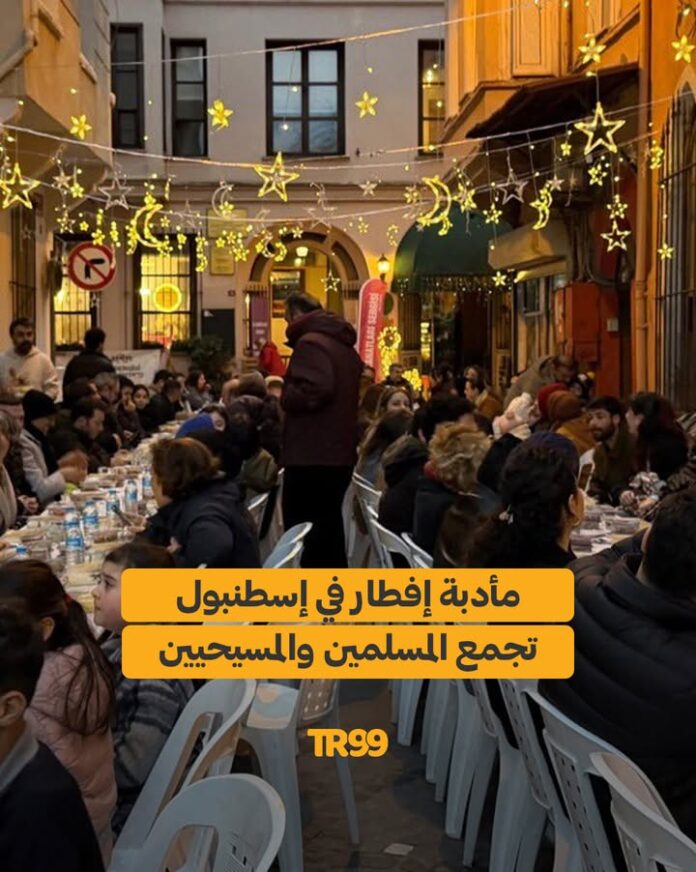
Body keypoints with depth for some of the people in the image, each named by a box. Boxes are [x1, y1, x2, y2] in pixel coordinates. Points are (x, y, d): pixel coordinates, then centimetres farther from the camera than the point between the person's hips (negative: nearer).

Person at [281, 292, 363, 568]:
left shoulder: (310, 342, -11)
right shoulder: (344, 345, 18)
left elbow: (313, 390, -27)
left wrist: (284, 396, -9)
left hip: (312, 454, -9)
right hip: (339, 453, 9)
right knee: (328, 530, 15)